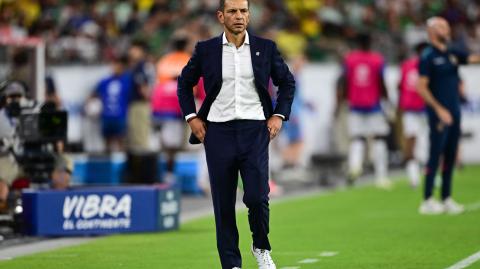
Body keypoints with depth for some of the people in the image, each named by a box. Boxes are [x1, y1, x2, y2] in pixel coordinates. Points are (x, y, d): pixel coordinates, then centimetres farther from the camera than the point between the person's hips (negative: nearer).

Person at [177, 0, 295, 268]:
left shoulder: (265, 48, 3)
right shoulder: (206, 50, 3)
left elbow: (287, 82, 14)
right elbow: (185, 83, 15)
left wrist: (279, 115, 4)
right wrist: (191, 117, 6)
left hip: (255, 130, -1)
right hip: (219, 132, 1)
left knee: (257, 197, -13)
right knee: (224, 204, 2)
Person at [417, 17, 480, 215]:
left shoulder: (452, 54, 13)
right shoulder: (428, 57, -8)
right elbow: (422, 87, -13)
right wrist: (439, 109, -17)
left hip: (454, 113, 7)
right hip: (439, 113, -7)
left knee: (450, 157, 9)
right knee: (435, 156, -6)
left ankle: (446, 199, 15)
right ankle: (427, 201, -3)